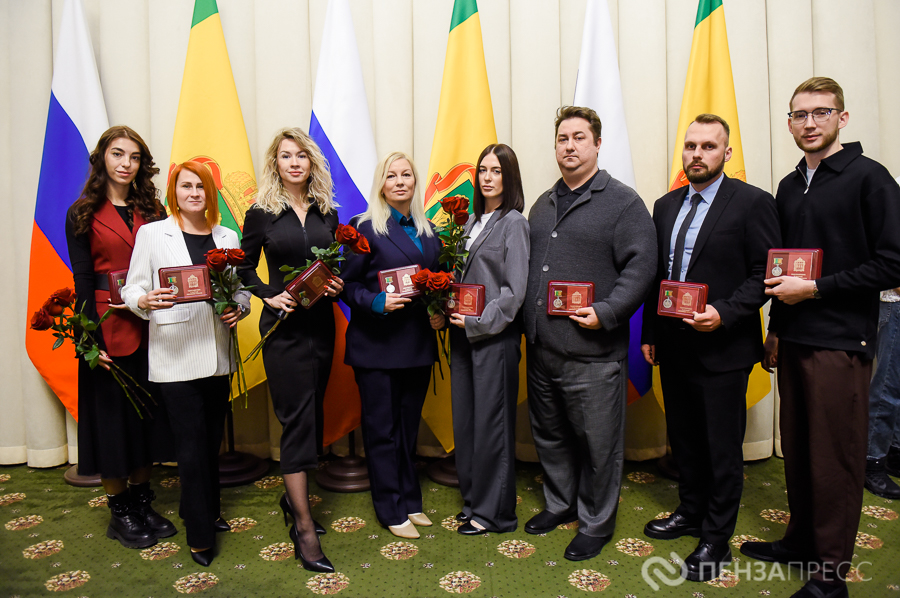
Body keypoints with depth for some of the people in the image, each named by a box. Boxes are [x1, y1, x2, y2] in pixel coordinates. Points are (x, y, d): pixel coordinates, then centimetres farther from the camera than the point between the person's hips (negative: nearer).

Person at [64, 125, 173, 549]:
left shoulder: (152, 211, 10)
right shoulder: (83, 214, 0)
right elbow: (82, 281, -5)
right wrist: (91, 338, -12)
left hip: (151, 329, 4)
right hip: (110, 328, -3)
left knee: (150, 415, 11)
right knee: (112, 417, 6)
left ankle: (142, 502, 26)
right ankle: (119, 512, 21)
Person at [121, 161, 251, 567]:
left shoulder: (227, 237, 11)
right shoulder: (151, 233, 2)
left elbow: (242, 286, 15)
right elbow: (132, 290, 0)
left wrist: (239, 308, -5)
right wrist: (147, 300, -21)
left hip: (217, 353, 4)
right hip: (175, 355, -4)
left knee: (212, 440, 13)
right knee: (192, 446, -1)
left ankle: (205, 511, 34)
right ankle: (200, 536, 13)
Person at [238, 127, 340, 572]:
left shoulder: (328, 213, 8)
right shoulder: (261, 214, -2)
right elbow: (244, 267, 4)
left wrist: (338, 284, -5)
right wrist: (270, 296, -10)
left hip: (321, 323, 4)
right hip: (284, 327, -4)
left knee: (312, 415, 13)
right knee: (297, 419, -4)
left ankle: (293, 496, 34)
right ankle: (303, 528, 4)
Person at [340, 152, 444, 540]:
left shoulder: (427, 230, 10)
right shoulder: (365, 228, -6)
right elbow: (348, 285, -7)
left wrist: (439, 312, 0)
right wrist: (377, 302, -23)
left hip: (418, 344, 5)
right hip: (377, 344, -5)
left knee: (409, 426, 16)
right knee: (382, 430, 6)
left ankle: (410, 501, 31)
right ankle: (391, 511, 20)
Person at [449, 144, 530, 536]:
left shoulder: (513, 223, -6)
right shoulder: (471, 222, 14)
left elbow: (514, 290, -12)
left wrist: (478, 322, -14)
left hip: (495, 336, -7)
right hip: (463, 334, 7)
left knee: (491, 422, 1)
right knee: (464, 419, 12)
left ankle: (492, 512, 16)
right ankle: (473, 500, 28)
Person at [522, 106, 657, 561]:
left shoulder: (623, 202, -4)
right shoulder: (543, 204, 16)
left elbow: (640, 267, -11)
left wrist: (606, 313, -21)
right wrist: (524, 317, 8)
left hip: (592, 351, -6)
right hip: (540, 348, 6)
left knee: (597, 443, 6)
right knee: (549, 434, 19)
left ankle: (595, 524, 25)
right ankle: (559, 504, 39)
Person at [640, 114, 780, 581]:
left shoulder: (752, 203, -8)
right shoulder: (666, 206, 10)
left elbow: (764, 273, -10)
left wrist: (724, 313, -22)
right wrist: (649, 333, 10)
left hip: (723, 348, -6)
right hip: (673, 346, 6)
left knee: (722, 447, 7)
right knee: (683, 439, 19)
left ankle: (716, 540, 23)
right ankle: (690, 512, 39)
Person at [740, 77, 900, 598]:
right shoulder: (789, 187, 13)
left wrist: (813, 289, -15)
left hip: (840, 343, -6)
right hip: (793, 340, 6)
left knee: (835, 460, 2)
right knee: (797, 450, 14)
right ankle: (801, 541, 31)